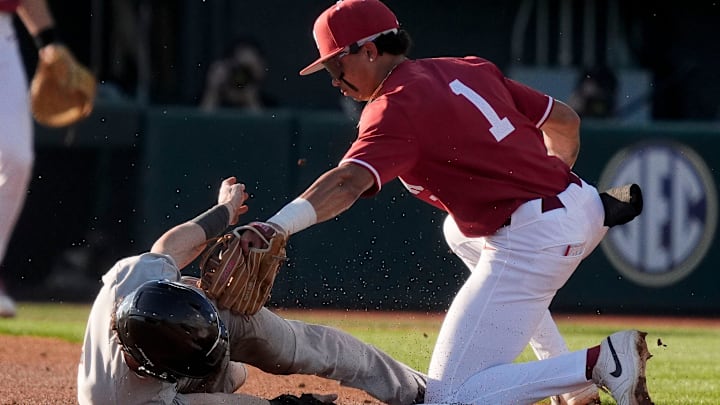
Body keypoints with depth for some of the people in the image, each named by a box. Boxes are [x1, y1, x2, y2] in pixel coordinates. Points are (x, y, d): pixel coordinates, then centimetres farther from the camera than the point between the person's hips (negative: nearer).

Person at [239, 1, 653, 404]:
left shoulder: (395, 107, -10)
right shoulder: (470, 69, 14)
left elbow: (350, 181, -28)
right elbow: (565, 121, 20)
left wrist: (275, 228, -42)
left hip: (530, 242, -9)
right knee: (462, 231, 42)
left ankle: (599, 363, -12)